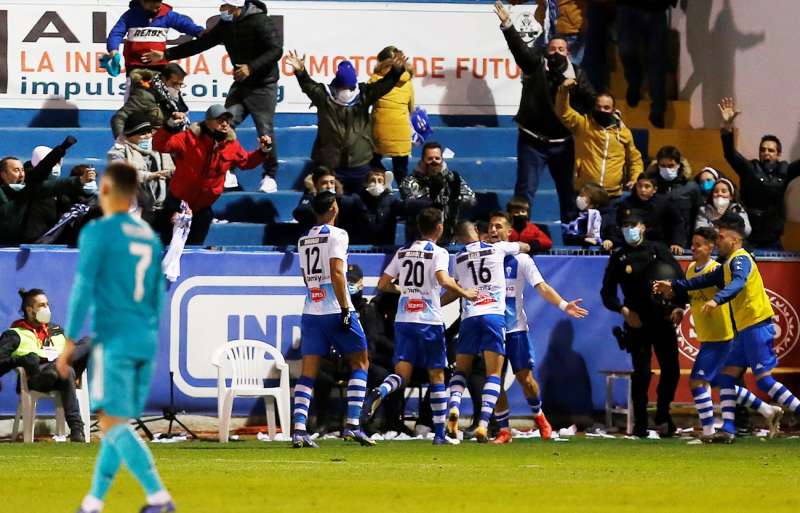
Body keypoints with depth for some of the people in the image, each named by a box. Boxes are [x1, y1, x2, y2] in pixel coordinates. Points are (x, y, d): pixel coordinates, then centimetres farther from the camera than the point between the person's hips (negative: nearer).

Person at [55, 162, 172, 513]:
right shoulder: (150, 237, 14)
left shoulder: (98, 233, -6)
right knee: (118, 423, 12)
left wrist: (69, 343, -8)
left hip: (113, 339, -7)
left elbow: (83, 289, -11)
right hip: (145, 341, 7)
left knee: (113, 424, -8)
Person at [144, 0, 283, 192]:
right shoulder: (225, 25, 6)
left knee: (265, 132, -8)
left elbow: (276, 50, -18)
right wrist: (165, 55, 11)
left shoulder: (261, 22, -14)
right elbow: (199, 44, 12)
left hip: (263, 85, -6)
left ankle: (270, 177, 3)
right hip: (240, 85, 6)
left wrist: (251, 67, -27)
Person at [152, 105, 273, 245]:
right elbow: (160, 145, -26)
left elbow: (246, 161, 15)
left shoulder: (232, 145, -4)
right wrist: (169, 127, -42)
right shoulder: (190, 138, -18)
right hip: (179, 202, -4)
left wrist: (262, 151, -1)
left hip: (203, 209, 4)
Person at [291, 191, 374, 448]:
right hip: (336, 310, -6)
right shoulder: (337, 235, -7)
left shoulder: (303, 241, 15)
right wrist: (345, 310, -15)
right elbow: (336, 274, -16)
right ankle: (352, 425, -5)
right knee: (360, 362, 6)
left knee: (308, 372, 4)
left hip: (311, 311, 6)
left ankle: (299, 429, -9)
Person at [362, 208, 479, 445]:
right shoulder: (438, 252, -5)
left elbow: (383, 284, 14)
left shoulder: (402, 252, 12)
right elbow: (443, 280, -22)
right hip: (429, 321, -4)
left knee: (402, 372, 1)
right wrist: (465, 293, -8)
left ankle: (380, 391, -33)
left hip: (403, 319, 4)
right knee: (436, 375, 7)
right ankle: (440, 433, 8)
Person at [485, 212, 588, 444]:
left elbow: (542, 287, -8)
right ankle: (504, 431, 8)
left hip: (516, 328, -2)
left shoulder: (520, 259, -2)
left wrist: (563, 305, -23)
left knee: (525, 377, -4)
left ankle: (539, 416, 23)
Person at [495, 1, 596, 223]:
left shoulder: (577, 74, 4)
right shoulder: (535, 65, -1)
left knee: (569, 191, 12)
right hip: (533, 141, -2)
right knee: (525, 190, -2)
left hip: (563, 143, 2)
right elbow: (520, 48, -15)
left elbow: (591, 100, 1)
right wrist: (507, 25, -29)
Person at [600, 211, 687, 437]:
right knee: (641, 373, -8)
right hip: (637, 322, -1)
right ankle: (640, 423, 0)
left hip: (663, 319, 1)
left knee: (671, 369, -2)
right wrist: (623, 310, -9)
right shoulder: (619, 257, 7)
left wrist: (679, 306, -7)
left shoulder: (658, 250, 8)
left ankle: (663, 414, 18)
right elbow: (607, 293, 8)